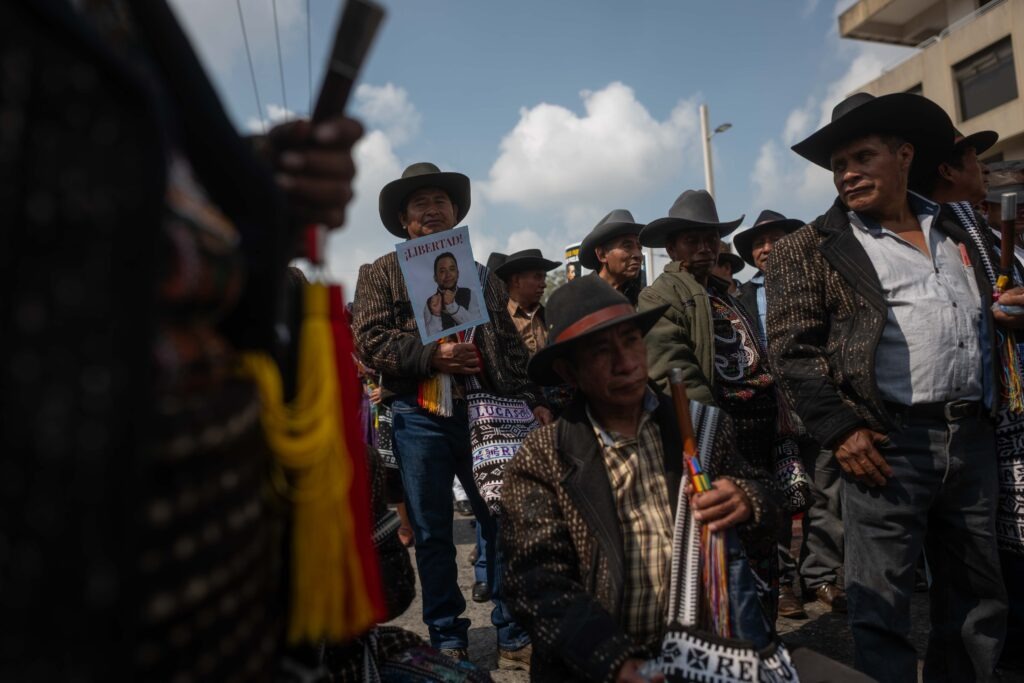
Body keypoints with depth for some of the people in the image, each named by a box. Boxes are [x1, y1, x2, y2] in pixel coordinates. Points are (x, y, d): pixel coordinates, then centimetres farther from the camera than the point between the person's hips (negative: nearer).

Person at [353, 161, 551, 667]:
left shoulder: (480, 275, 18)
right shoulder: (382, 273, 9)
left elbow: (511, 347, 15)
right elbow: (369, 340, -3)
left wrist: (531, 401, 5)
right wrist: (431, 356, -14)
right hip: (418, 416, -2)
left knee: (506, 520, 1)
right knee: (432, 534, 6)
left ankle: (514, 635, 14)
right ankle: (447, 640, 20)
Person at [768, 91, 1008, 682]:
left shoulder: (955, 231, 15)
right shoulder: (814, 248, -1)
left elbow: (988, 318, 25)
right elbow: (792, 350, -8)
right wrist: (841, 430, -14)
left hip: (974, 436, 6)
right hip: (887, 443, -5)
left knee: (979, 601, 16)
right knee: (881, 608, 0)